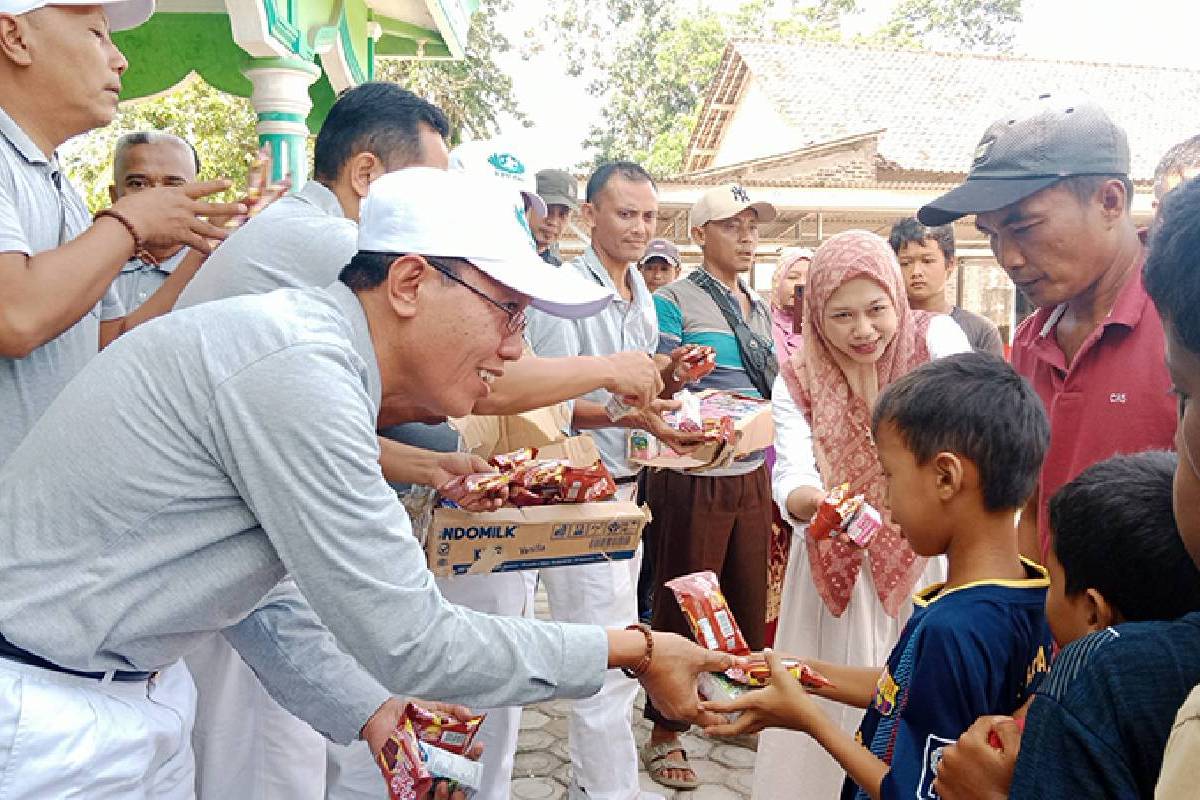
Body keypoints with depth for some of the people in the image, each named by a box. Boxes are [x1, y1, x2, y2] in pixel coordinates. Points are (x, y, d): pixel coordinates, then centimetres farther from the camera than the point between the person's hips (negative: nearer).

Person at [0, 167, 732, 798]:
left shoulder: (313, 351, 4)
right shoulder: (300, 369, -27)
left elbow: (259, 591, 12)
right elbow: (413, 644, -24)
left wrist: (372, 713, 6)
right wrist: (632, 650, -15)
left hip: (129, 693, 9)